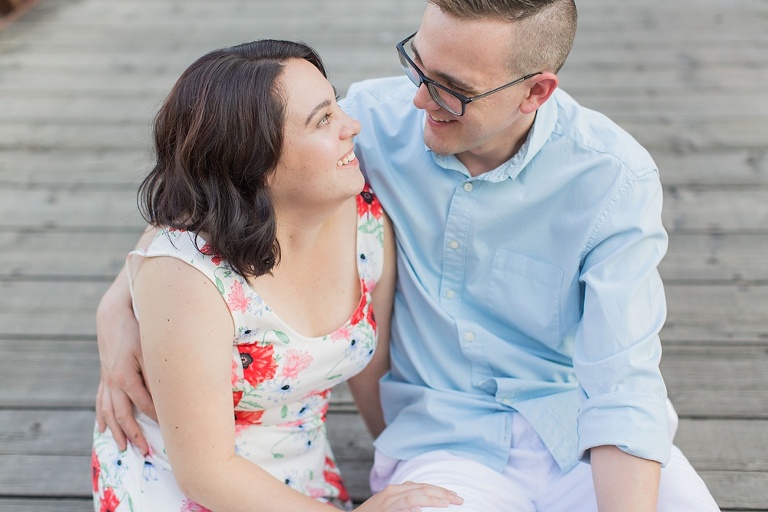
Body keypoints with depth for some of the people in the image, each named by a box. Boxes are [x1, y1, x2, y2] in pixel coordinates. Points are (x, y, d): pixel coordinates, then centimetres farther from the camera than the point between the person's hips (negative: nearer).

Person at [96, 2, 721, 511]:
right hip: (443, 435, 0)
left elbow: (622, 387, -17)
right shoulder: (381, 118, -9)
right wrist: (120, 305, -11)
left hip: (581, 426, 0)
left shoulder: (614, 179, -15)